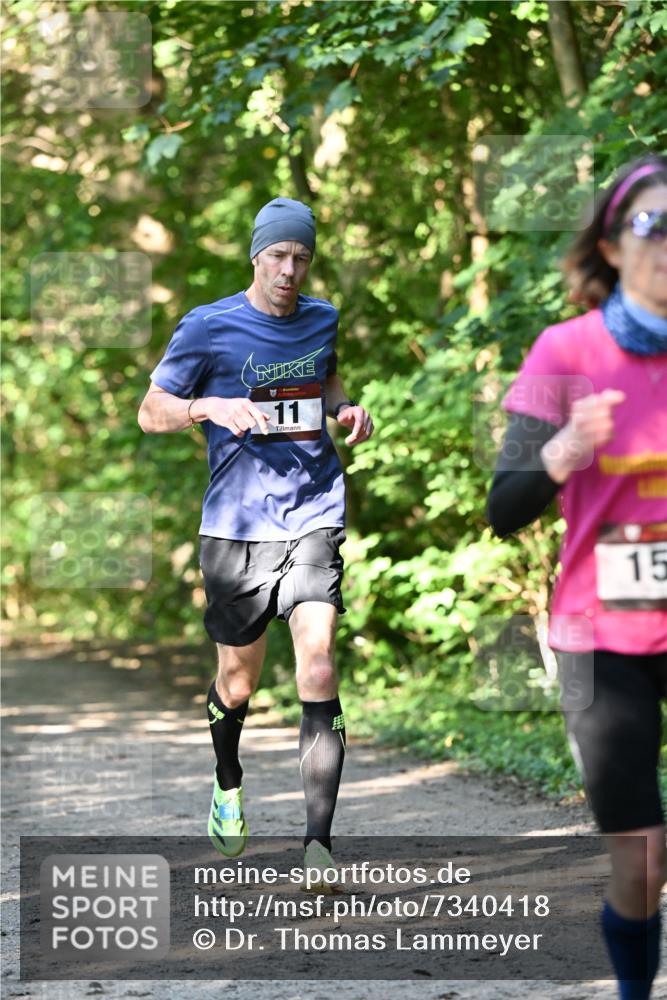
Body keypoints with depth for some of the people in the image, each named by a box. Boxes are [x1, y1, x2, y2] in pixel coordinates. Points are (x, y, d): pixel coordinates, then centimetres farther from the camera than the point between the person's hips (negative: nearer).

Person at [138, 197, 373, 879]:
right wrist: (211, 407, -18)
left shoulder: (324, 320, 9)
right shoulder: (208, 327, -3)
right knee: (238, 683, 10)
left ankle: (318, 847, -18)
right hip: (236, 528, -1)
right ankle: (228, 787, 43)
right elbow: (150, 413, 1)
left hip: (313, 518, 1)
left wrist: (348, 410, 7)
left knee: (318, 669, -15)